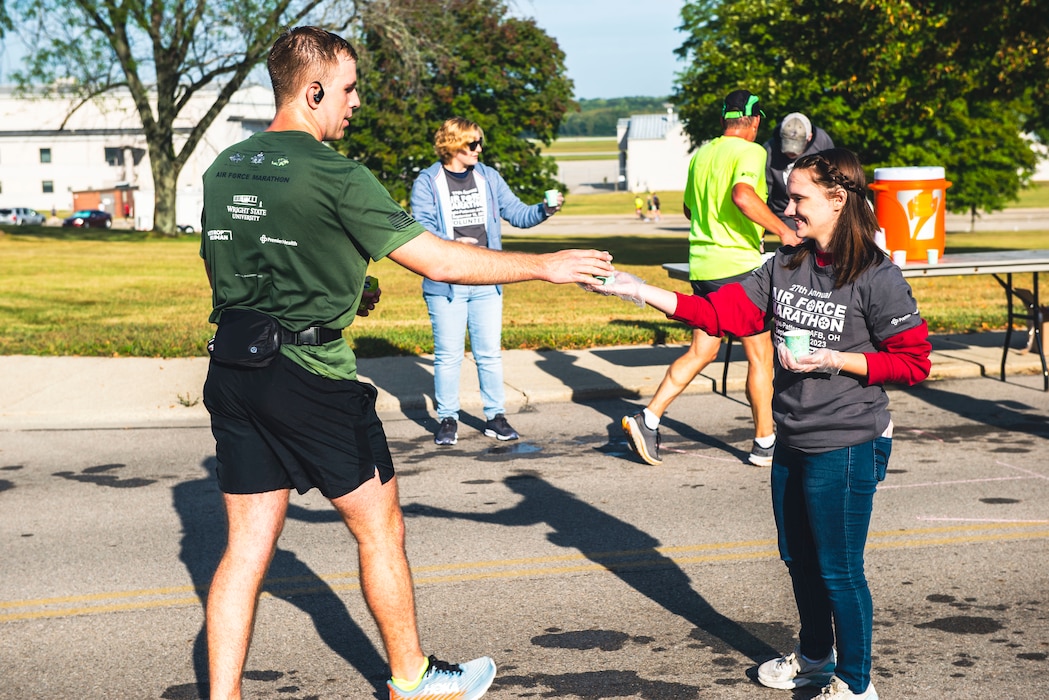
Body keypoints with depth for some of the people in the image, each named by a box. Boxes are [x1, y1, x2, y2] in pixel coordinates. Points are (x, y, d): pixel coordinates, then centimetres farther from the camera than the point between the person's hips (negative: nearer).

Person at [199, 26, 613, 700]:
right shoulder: (334, 175, -14)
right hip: (312, 378, -6)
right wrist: (545, 264, -6)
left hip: (233, 372, 7)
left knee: (248, 545, 11)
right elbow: (437, 259, -14)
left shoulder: (224, 169, 8)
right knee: (380, 528, 11)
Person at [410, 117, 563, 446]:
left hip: (486, 282, 4)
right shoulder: (428, 182, -2)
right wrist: (451, 244, -28)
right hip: (445, 283, -3)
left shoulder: (488, 177, 10)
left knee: (490, 353, 7)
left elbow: (517, 213, 12)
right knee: (448, 354, 1)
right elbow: (422, 228, -11)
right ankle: (447, 419, 13)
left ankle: (495, 416, 16)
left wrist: (544, 210, -7)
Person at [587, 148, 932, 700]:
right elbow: (722, 311, -1)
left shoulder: (877, 278, -16)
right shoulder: (786, 266, 3)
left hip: (846, 447, -7)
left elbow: (913, 362, -13)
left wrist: (832, 360, -21)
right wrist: (641, 292, -10)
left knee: (839, 569, 3)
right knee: (799, 558, 21)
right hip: (793, 442, 7)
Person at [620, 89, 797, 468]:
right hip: (737, 266, -7)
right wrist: (783, 231, -22)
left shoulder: (701, 154, 13)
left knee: (701, 351, 14)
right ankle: (765, 443, 12)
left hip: (701, 265, 7)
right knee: (760, 354, 5)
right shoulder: (750, 152, -9)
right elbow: (742, 195, -28)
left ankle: (648, 419, 4)